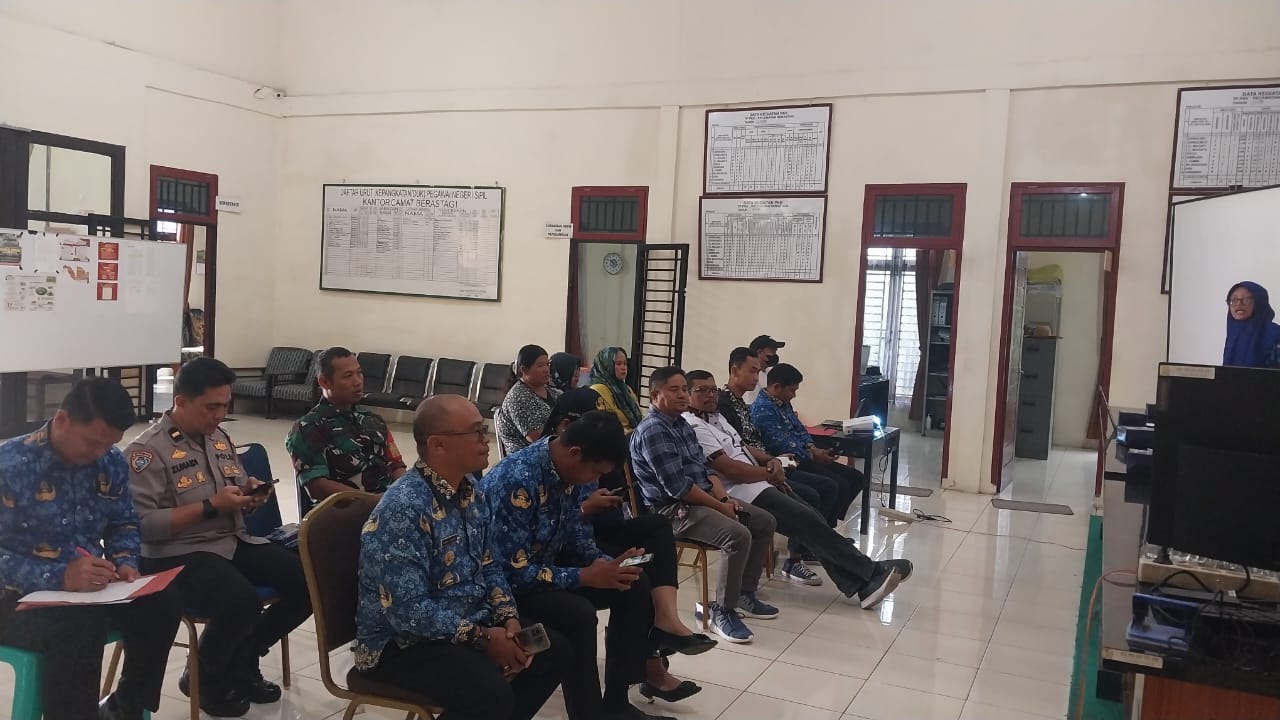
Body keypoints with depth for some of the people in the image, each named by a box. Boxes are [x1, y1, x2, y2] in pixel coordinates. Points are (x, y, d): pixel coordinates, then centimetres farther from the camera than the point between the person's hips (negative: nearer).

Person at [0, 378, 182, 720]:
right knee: (79, 625, -36)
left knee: (162, 601, -19)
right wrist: (58, 577, -32)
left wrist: (124, 561, -8)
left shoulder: (112, 463, 1)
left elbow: (123, 524, 13)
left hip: (91, 588, 6)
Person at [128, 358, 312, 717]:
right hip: (177, 555, -8)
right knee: (241, 602, -34)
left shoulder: (219, 438, 13)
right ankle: (204, 678, 0)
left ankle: (242, 660, 12)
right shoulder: (147, 450, -11)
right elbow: (143, 525, -20)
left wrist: (251, 492, 0)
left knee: (307, 581, -10)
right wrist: (210, 506, -21)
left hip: (233, 541, 8)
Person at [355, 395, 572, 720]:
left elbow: (488, 566, 12)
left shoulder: (471, 492, 2)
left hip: (468, 623, 9)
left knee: (554, 651, 6)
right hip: (403, 640, -9)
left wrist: (508, 618, -5)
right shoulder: (403, 509, -26)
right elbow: (409, 612, -28)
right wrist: (483, 638, -20)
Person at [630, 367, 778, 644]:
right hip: (672, 509, -10)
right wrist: (719, 506, -16)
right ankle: (721, 610, -13)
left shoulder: (682, 424, 14)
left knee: (764, 521, 9)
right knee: (738, 535, -28)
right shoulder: (652, 430, -18)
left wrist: (725, 498, -2)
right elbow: (676, 486, -23)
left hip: (703, 500, 10)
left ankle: (745, 593, 19)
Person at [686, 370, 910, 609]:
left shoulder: (716, 417, 19)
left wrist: (771, 461, 1)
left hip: (759, 483, 9)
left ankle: (861, 585, -7)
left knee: (810, 519, -5)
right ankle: (872, 572, -7)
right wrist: (769, 474, -7)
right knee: (808, 521, -15)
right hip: (742, 492, -9)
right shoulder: (693, 426, -12)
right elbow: (729, 468, -19)